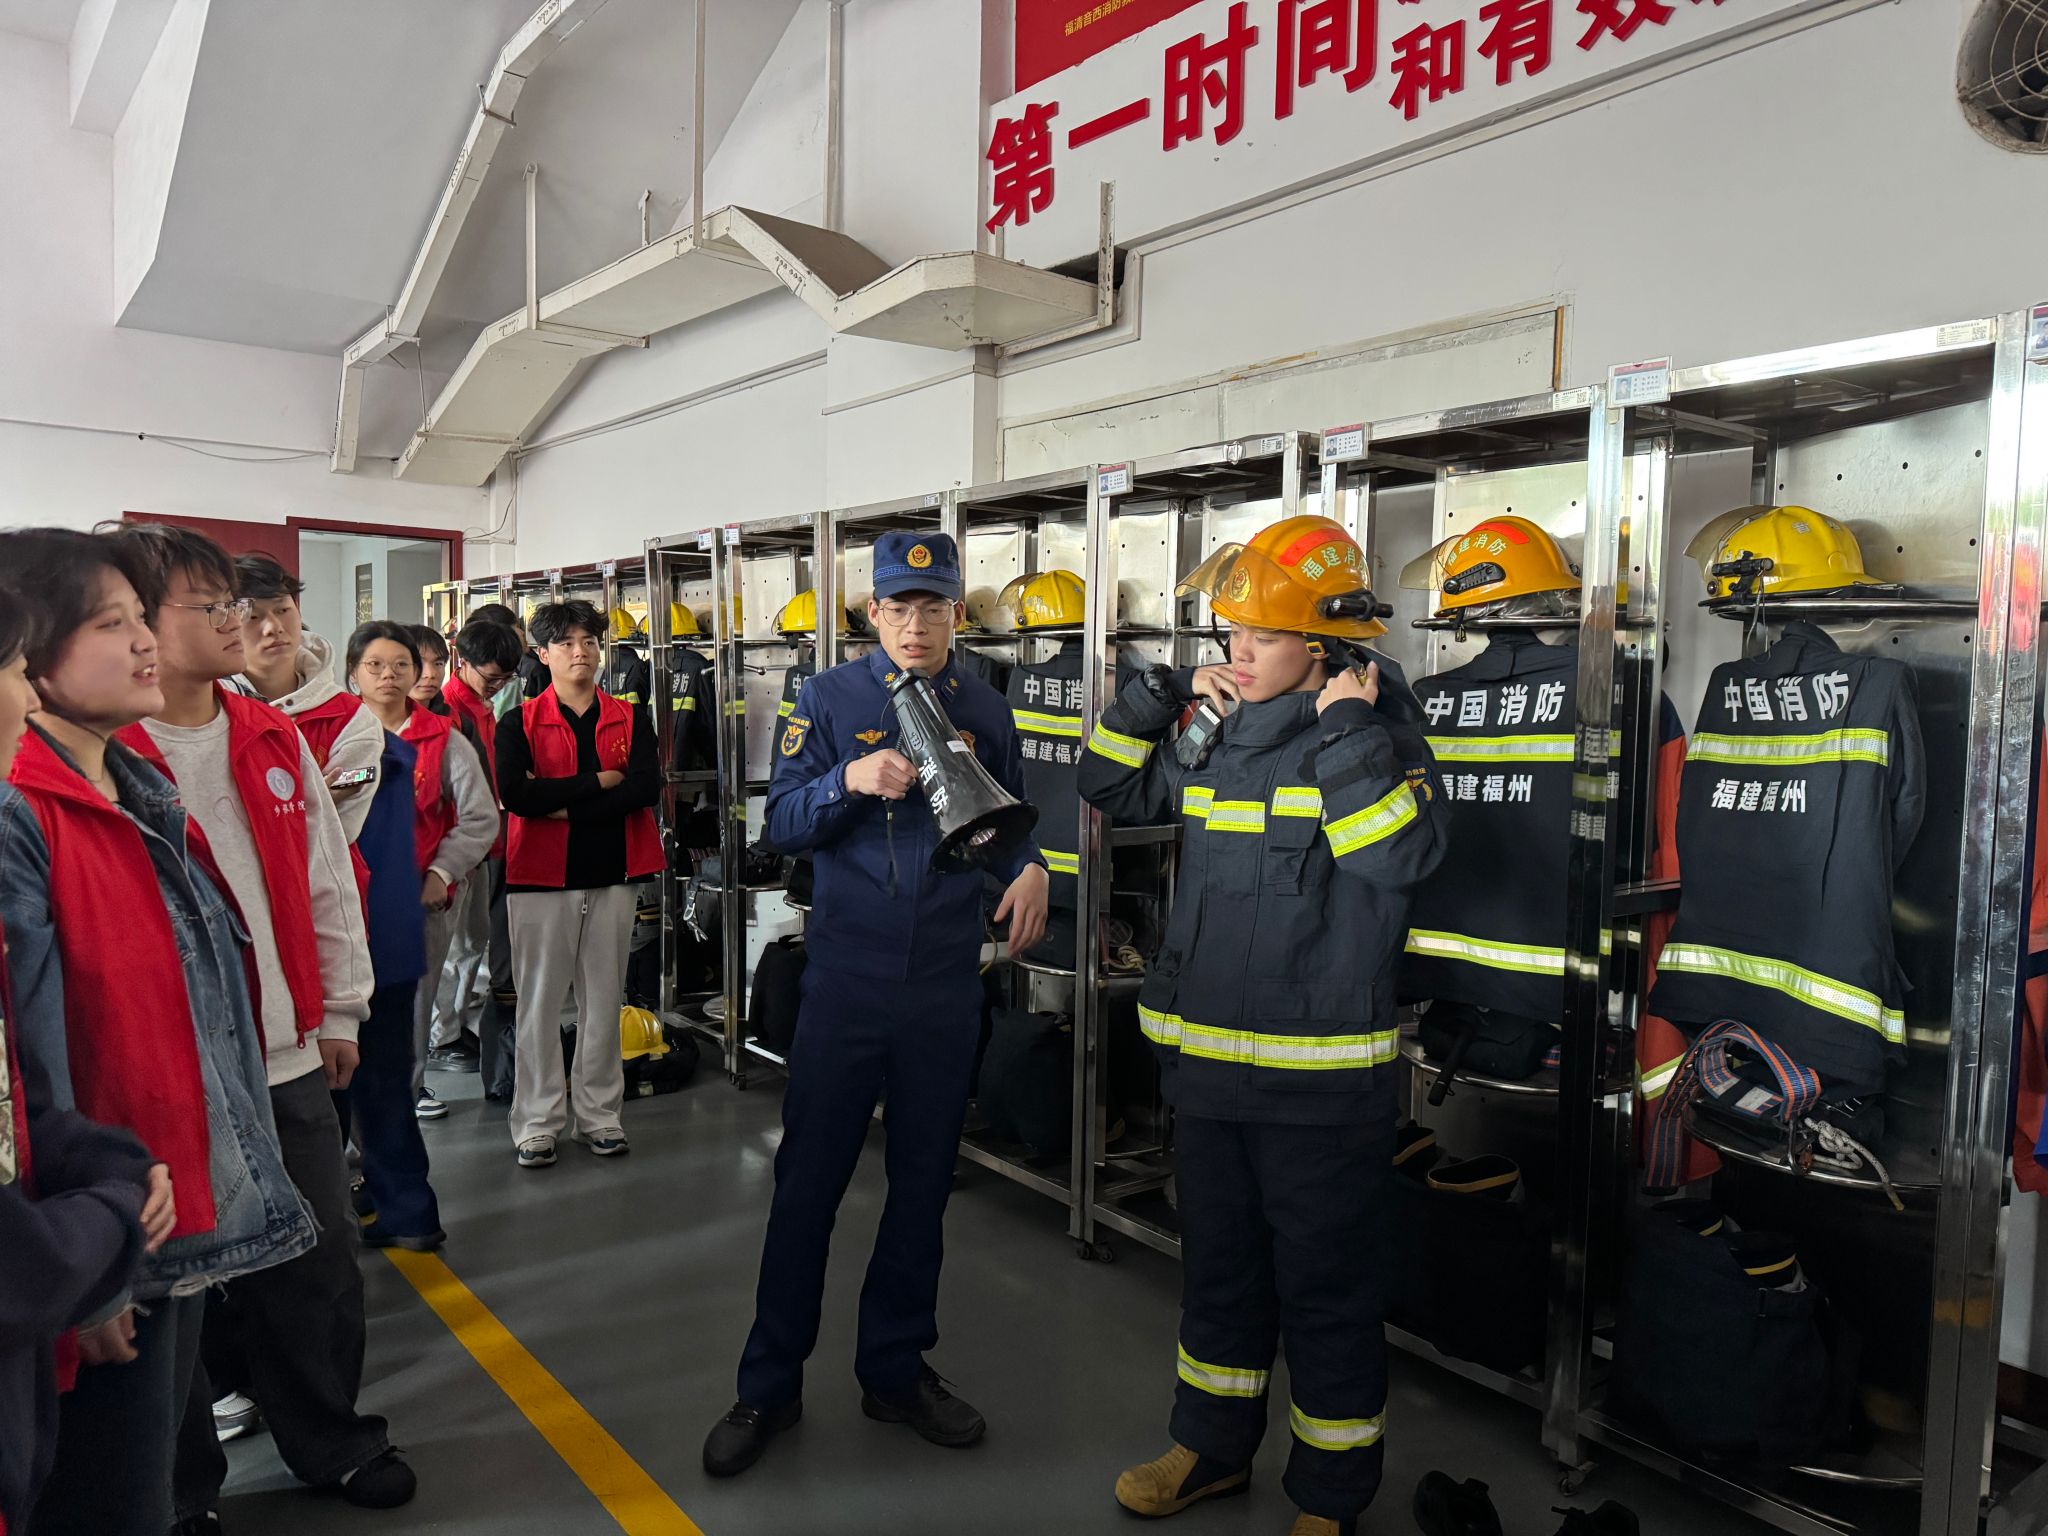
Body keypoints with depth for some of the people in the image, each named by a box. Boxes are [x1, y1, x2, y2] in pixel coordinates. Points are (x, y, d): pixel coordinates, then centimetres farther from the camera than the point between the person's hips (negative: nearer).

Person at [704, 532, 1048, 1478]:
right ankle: (769, 1386, 23)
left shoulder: (984, 712, 5)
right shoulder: (828, 701, -2)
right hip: (845, 981, -2)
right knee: (807, 1183, 5)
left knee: (922, 1184, 14)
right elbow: (782, 825, -6)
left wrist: (1029, 869, -9)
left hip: (946, 987, 3)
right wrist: (852, 780, -24)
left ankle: (896, 1370, 32)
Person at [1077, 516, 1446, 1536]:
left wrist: (1351, 730, -22)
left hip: (1320, 1078, -6)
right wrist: (1162, 692, 4)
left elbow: (1403, 856, -24)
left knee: (1327, 1289, 9)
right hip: (1206, 1061, 6)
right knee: (1218, 1266, 21)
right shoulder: (1215, 735, 7)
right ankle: (1214, 1446, 41)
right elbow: (1111, 790, 16)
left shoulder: (1377, 730, -8)